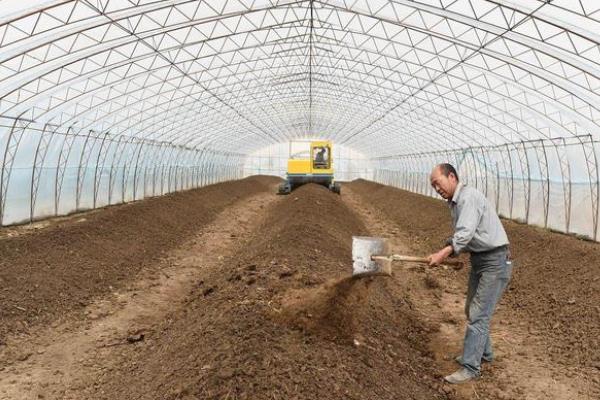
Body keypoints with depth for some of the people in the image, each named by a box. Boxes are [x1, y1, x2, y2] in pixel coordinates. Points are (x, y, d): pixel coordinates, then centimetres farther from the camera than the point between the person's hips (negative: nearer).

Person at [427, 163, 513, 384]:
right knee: (473, 310, 19)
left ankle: (471, 367, 2)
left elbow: (466, 233, -30)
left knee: (477, 314, -7)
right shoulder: (455, 202, 10)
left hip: (495, 262, -10)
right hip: (479, 259, 10)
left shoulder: (469, 196, -20)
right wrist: (446, 252, -2)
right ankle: (483, 352, 36)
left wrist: (444, 253, -40)